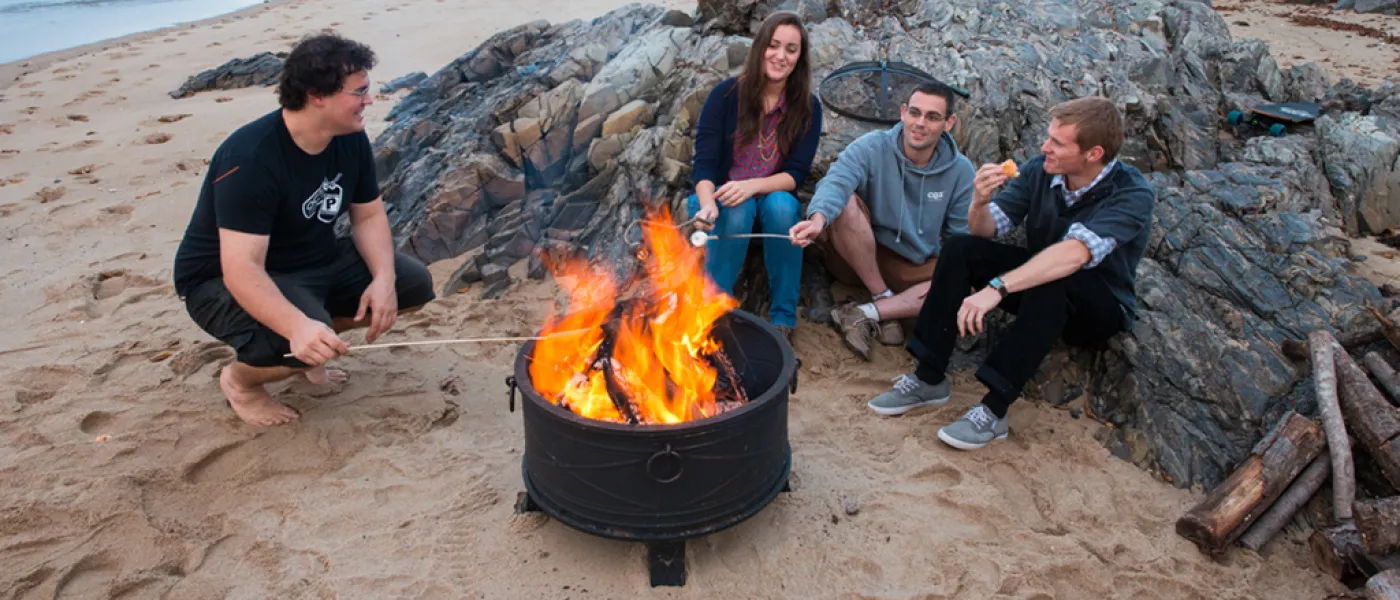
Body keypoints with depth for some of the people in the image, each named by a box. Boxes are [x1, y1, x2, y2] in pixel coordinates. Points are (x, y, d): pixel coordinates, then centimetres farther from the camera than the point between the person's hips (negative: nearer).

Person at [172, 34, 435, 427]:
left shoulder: (351, 139, -8)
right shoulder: (250, 159, -31)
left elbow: (368, 216, 0)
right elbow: (242, 269, -37)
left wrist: (384, 278, -19)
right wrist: (299, 327, -53)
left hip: (315, 261, 8)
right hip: (222, 280, -7)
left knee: (415, 284, -4)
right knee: (307, 344, -35)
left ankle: (309, 351, 11)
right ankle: (240, 379, 1)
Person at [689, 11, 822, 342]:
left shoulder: (807, 107, -5)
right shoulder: (726, 94, -10)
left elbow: (797, 173, -10)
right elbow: (704, 163, -14)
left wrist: (753, 186, -30)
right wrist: (708, 203, -36)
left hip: (774, 198, 1)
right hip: (722, 199, -1)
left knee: (782, 205, -33)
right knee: (738, 210, -35)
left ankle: (783, 318, -22)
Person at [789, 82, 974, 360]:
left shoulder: (960, 170, -4)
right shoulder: (871, 148, -15)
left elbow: (960, 235, 2)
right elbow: (836, 181, -34)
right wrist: (818, 219, -55)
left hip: (914, 268, 3)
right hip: (857, 259, -2)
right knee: (846, 202, -31)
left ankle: (865, 314, -24)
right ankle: (885, 299, -17)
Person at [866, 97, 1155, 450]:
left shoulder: (1132, 195, -25)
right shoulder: (1039, 171, -10)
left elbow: (1075, 253, -41)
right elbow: (986, 231, -7)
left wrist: (998, 287, -50)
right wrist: (981, 202, -30)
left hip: (1100, 310, -5)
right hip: (1040, 288, 5)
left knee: (1052, 281, -38)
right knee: (960, 249, -16)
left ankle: (994, 410, -33)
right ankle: (929, 379, -16)